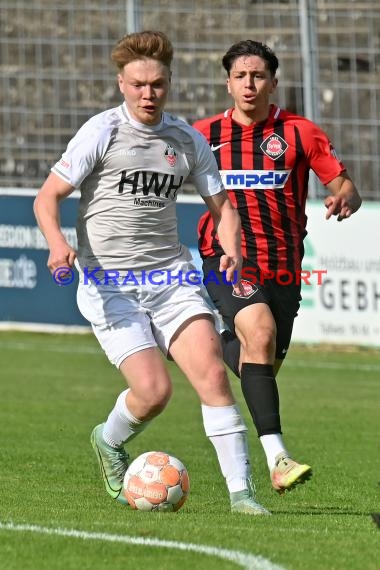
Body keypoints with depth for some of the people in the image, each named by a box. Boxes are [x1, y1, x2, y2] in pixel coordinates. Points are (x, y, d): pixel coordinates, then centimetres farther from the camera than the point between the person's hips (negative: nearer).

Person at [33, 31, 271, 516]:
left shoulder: (187, 140, 9)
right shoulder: (102, 132, -4)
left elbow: (221, 206, 16)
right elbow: (47, 197, -4)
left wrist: (232, 252, -5)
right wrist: (57, 243, -24)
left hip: (170, 275, 4)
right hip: (108, 285, -4)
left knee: (212, 372, -15)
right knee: (154, 390, -15)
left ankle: (241, 491, -12)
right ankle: (109, 442, 19)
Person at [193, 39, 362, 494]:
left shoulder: (299, 133, 4)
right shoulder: (204, 135, 6)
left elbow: (345, 186, 3)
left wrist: (343, 199, -21)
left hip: (282, 267, 3)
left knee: (264, 366, 11)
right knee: (260, 331, -29)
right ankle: (277, 459, -39)